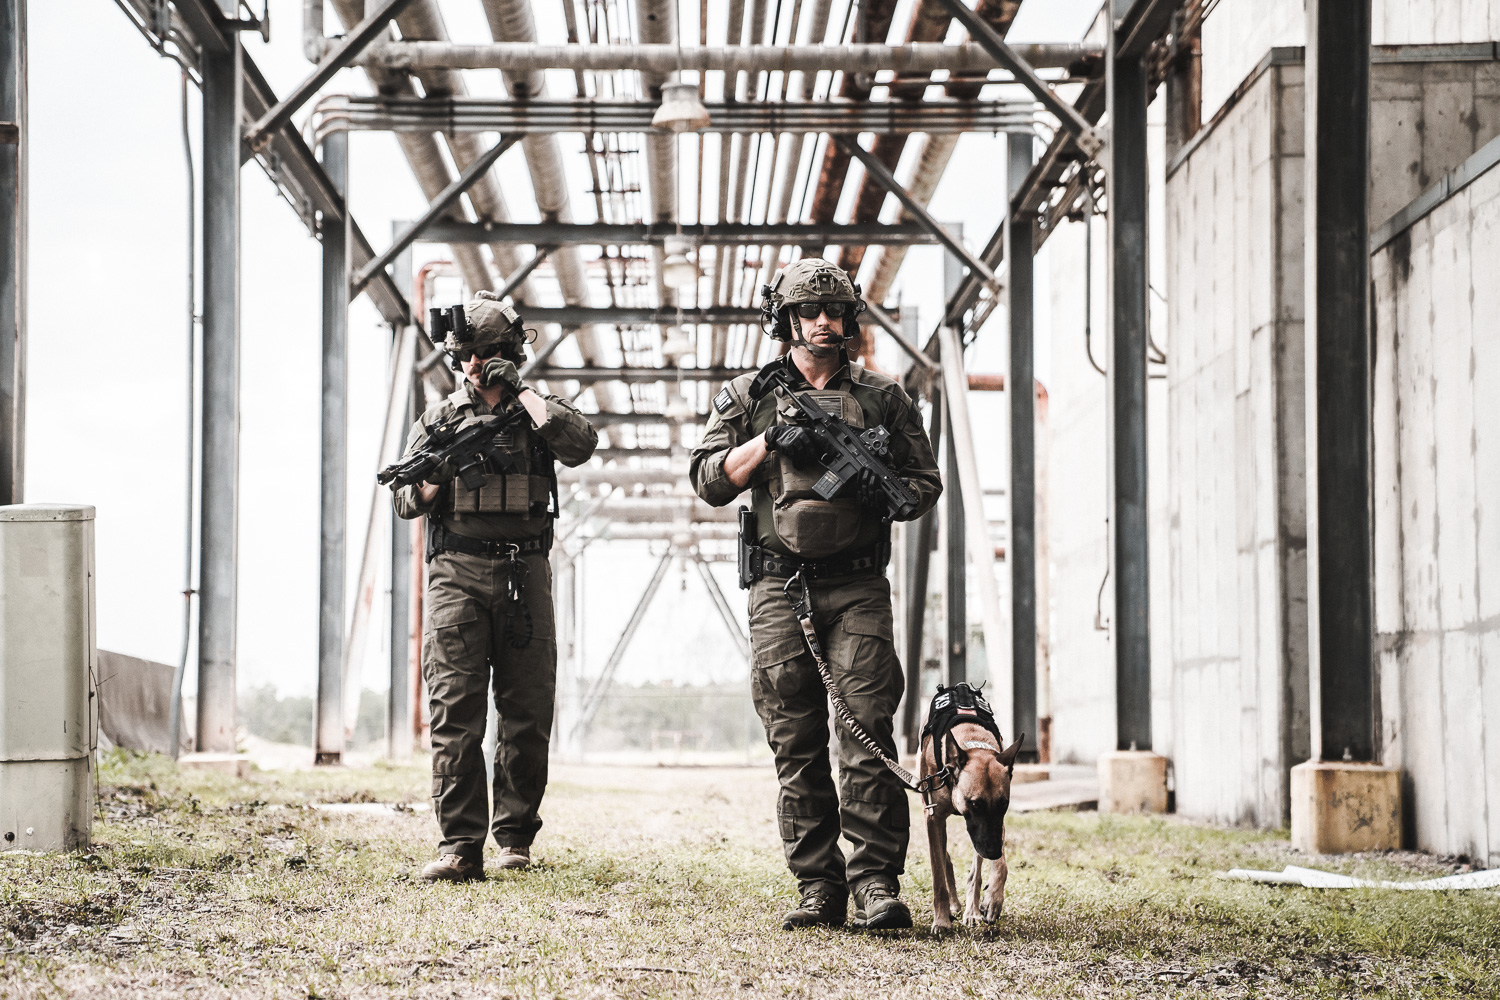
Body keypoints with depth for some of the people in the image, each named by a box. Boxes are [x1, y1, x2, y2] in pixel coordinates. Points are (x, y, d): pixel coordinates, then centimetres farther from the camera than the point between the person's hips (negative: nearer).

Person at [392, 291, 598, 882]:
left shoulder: (538, 410, 11)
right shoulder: (440, 419, 13)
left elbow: (581, 445, -10)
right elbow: (407, 501, 10)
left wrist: (519, 391, -9)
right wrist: (437, 475, -12)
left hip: (525, 576, 1)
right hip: (457, 575, 0)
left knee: (528, 713, 4)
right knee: (454, 711, -10)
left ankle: (515, 836, 17)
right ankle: (460, 848, -12)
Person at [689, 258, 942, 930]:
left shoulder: (882, 398, 13)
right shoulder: (749, 396, 12)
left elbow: (926, 482, 13)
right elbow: (708, 480, 5)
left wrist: (885, 493, -8)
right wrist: (769, 439, -9)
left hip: (858, 588, 0)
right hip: (780, 589, 1)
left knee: (868, 731, -11)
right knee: (796, 743, 0)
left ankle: (875, 882, -10)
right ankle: (818, 886, 5)